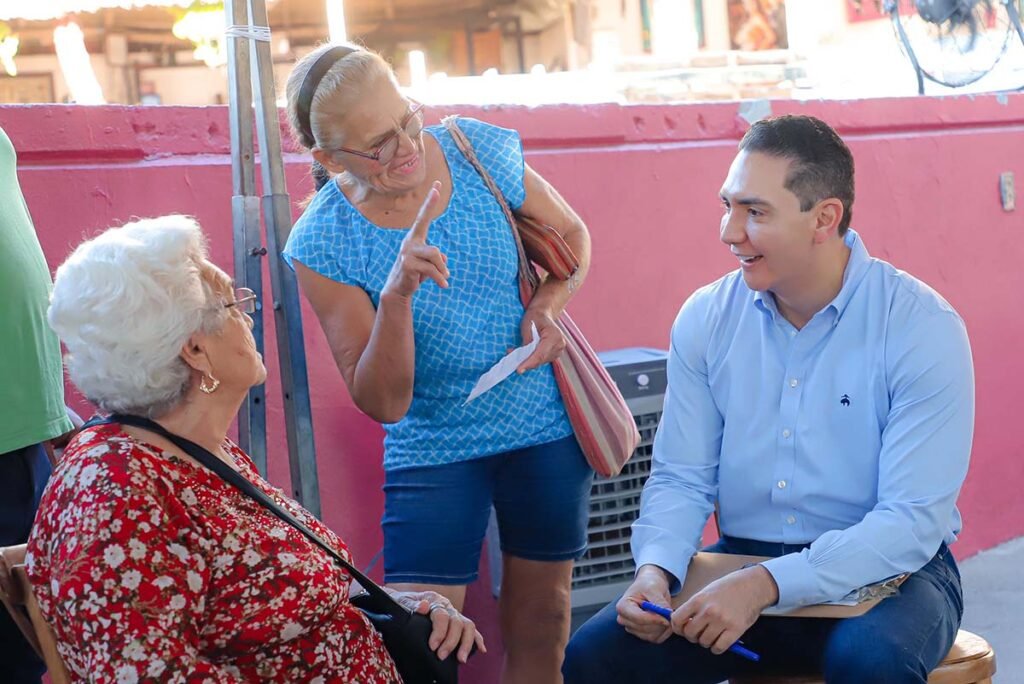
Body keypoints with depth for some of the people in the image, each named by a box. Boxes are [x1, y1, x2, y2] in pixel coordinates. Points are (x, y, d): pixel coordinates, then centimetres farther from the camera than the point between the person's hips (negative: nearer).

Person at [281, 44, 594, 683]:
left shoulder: (483, 151, -11)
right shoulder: (322, 245, -17)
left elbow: (571, 234, 8)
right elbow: (383, 403, -17)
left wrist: (547, 307, -12)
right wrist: (396, 296, -33)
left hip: (546, 423, 2)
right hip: (432, 450, -2)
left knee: (542, 629, 12)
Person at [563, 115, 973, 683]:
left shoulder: (922, 328, -13)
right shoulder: (705, 320, 0)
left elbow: (913, 521, -19)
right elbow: (681, 478, 4)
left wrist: (766, 585, -29)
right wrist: (656, 568, -18)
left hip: (886, 573, -3)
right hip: (743, 565, 3)